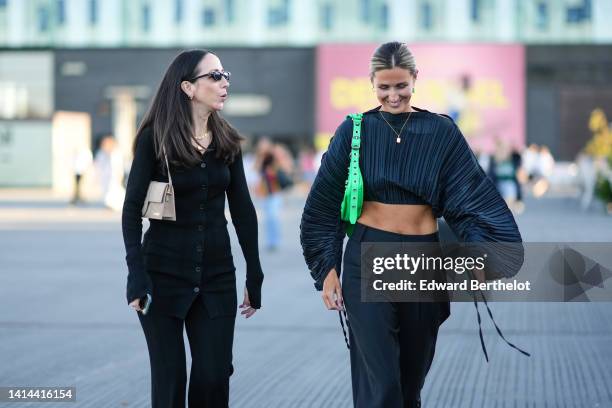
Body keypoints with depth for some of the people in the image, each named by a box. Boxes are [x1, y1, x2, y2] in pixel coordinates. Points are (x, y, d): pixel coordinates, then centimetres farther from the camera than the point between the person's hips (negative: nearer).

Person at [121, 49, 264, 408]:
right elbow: (133, 208, -7)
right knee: (169, 378, 2)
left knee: (215, 377, -1)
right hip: (164, 273, -3)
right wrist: (136, 274, -17)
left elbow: (243, 211, 7)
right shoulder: (154, 138, -7)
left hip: (217, 274, 3)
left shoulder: (227, 140, 5)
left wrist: (255, 279, 5)